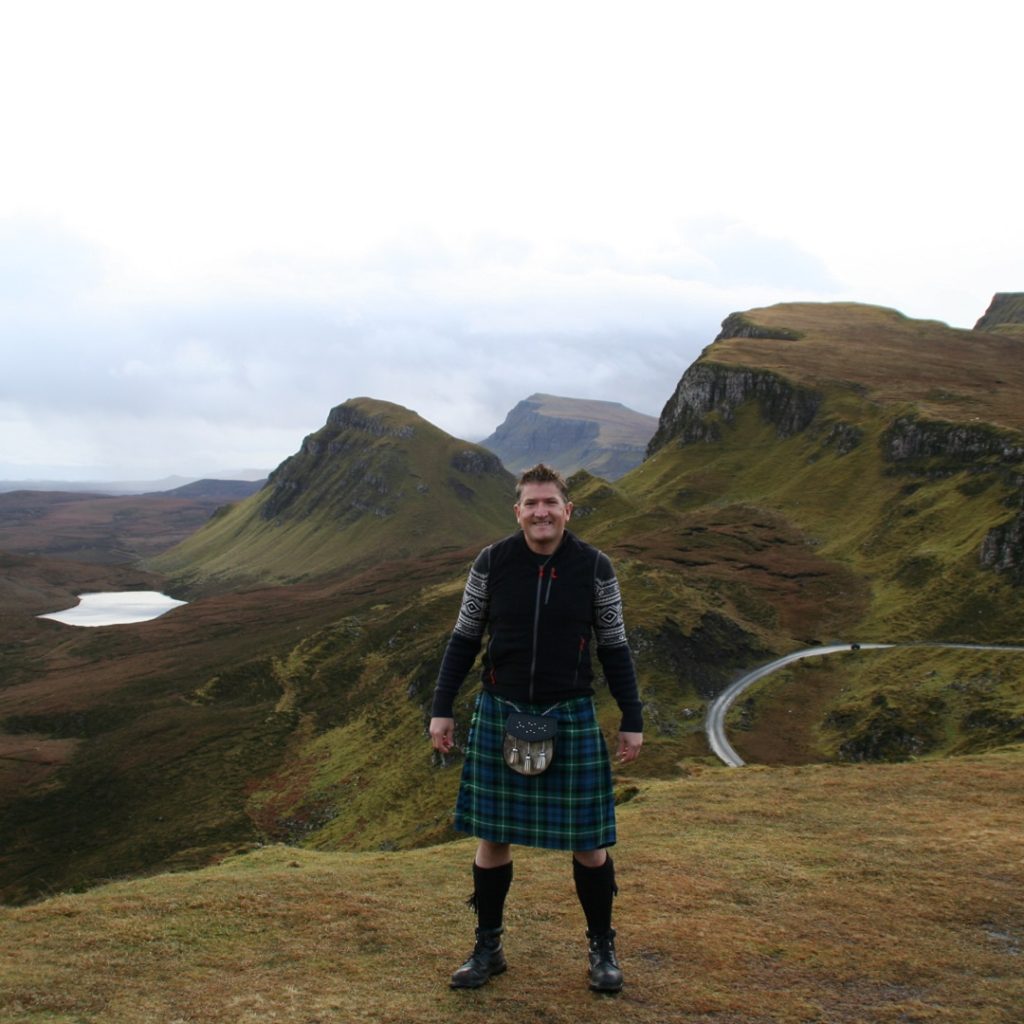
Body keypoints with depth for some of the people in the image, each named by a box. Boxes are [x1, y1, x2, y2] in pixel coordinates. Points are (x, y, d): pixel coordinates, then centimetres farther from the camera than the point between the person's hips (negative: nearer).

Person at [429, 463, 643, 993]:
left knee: (588, 841, 6)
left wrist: (632, 720, 3)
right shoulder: (492, 563, -3)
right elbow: (464, 638, 5)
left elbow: (614, 647, 3)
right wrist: (441, 709, 2)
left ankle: (601, 947, 26)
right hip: (499, 715, 1)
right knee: (492, 835, 9)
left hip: (571, 718, 0)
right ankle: (488, 948, 26)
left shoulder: (594, 567, -4)